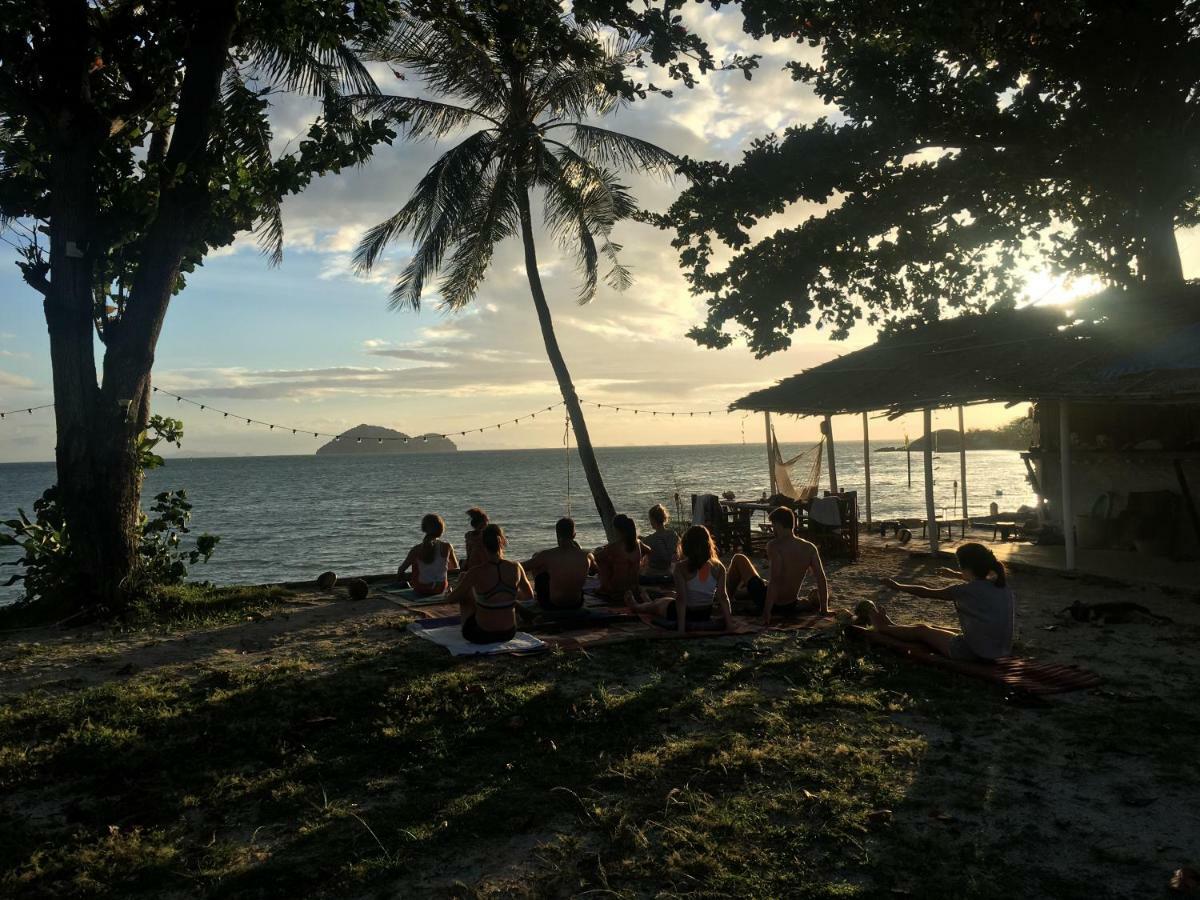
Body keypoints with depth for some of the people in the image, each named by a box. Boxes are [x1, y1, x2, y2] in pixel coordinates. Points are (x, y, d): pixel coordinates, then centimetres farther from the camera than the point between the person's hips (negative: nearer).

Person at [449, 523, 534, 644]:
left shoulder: (476, 573, -21)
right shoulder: (515, 568, -11)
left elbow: (452, 598, -5)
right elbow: (529, 595, 7)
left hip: (481, 636, -4)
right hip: (508, 633, 4)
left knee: (462, 576, 17)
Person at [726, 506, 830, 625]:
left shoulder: (774, 545, -21)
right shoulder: (810, 548, -4)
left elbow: (774, 580, -29)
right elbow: (822, 579, -5)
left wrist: (766, 612, -27)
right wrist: (824, 609, 3)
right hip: (791, 606, 5)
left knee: (739, 559, 13)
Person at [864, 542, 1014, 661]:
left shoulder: (967, 591, -20)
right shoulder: (1002, 585, -1)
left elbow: (926, 593, -8)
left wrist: (897, 586, 6)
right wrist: (954, 574, 41)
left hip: (974, 653, -7)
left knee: (922, 630, 16)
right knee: (933, 628, 25)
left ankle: (883, 627, 40)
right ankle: (892, 627, 46)